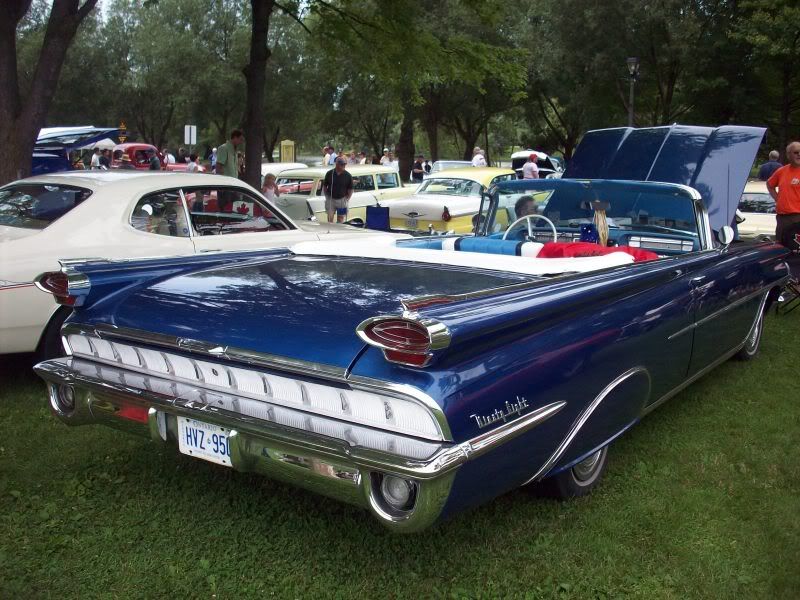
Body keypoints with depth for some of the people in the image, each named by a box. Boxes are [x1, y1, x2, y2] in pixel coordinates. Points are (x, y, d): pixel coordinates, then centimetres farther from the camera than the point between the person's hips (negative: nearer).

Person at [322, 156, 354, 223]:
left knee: (340, 220, 7)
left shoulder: (348, 176, -3)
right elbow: (324, 186, 8)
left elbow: (351, 189, 3)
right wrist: (327, 196, 1)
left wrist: (347, 199, -5)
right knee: (330, 218, 1)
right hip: (331, 199, 0)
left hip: (342, 200, 0)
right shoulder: (329, 174, -2)